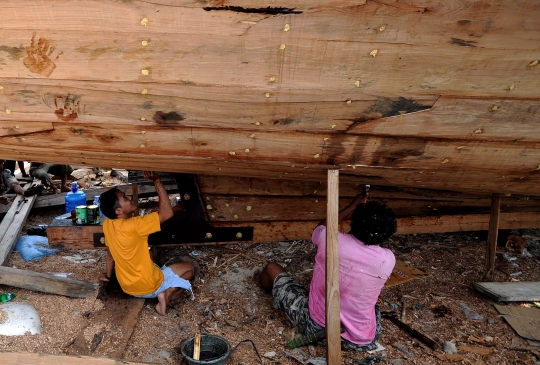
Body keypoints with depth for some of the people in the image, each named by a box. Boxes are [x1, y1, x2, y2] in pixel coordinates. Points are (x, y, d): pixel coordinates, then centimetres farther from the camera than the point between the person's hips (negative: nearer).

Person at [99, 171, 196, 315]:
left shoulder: (108, 224, -8)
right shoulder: (132, 226, -32)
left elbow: (110, 252, 7)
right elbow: (167, 213, -31)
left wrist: (108, 275, 24)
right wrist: (157, 181, -30)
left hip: (127, 286, 8)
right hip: (148, 286, -8)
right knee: (191, 267, 8)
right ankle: (168, 293, -12)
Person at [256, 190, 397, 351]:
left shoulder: (330, 240, -20)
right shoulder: (388, 260, -17)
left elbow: (321, 227, 8)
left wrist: (353, 206, 18)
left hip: (317, 327, -1)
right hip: (362, 341, 2)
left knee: (272, 268, 19)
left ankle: (265, 283, 55)